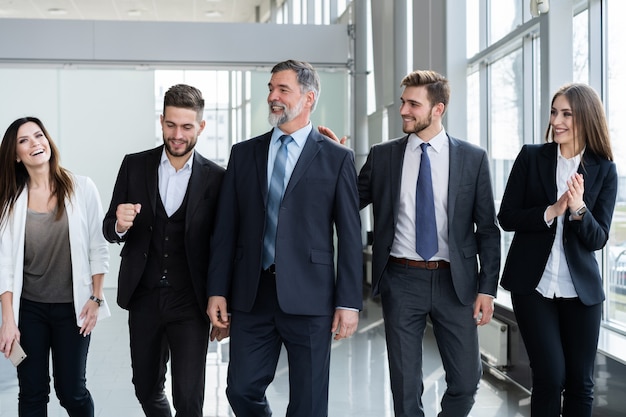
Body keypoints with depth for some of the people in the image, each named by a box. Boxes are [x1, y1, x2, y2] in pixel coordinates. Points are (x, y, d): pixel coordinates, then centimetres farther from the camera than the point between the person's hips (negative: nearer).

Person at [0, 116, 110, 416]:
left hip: (73, 307, -1)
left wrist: (96, 298, -3)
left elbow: (98, 248, 0)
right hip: (28, 309, 2)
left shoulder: (82, 188, -4)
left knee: (71, 391, 6)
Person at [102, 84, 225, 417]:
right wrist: (119, 225, -19)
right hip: (143, 299, 3)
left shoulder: (215, 177, -4)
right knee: (146, 389, 17)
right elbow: (109, 229, 4)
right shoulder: (134, 165, 1)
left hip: (190, 303, -2)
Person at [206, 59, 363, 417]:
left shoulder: (337, 158, 1)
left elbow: (350, 236, -2)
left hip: (309, 297, -3)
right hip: (251, 295, 3)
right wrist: (217, 291, 3)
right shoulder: (244, 153, 10)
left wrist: (350, 303, -7)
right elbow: (226, 228, 9)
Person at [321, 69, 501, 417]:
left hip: (455, 282, 0)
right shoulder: (382, 156, 4)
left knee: (466, 380, 5)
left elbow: (487, 228, 2)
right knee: (406, 385, 7)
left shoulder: (473, 158, 1)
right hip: (401, 280, 1)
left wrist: (487, 287, -3)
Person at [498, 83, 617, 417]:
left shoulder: (603, 170, 0)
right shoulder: (531, 157, 0)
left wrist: (579, 209, -23)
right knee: (550, 377, -5)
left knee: (580, 383, 7)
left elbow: (597, 239, -4)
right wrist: (551, 211, -17)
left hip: (581, 287, 1)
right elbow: (506, 217, -2)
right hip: (533, 284, -1)